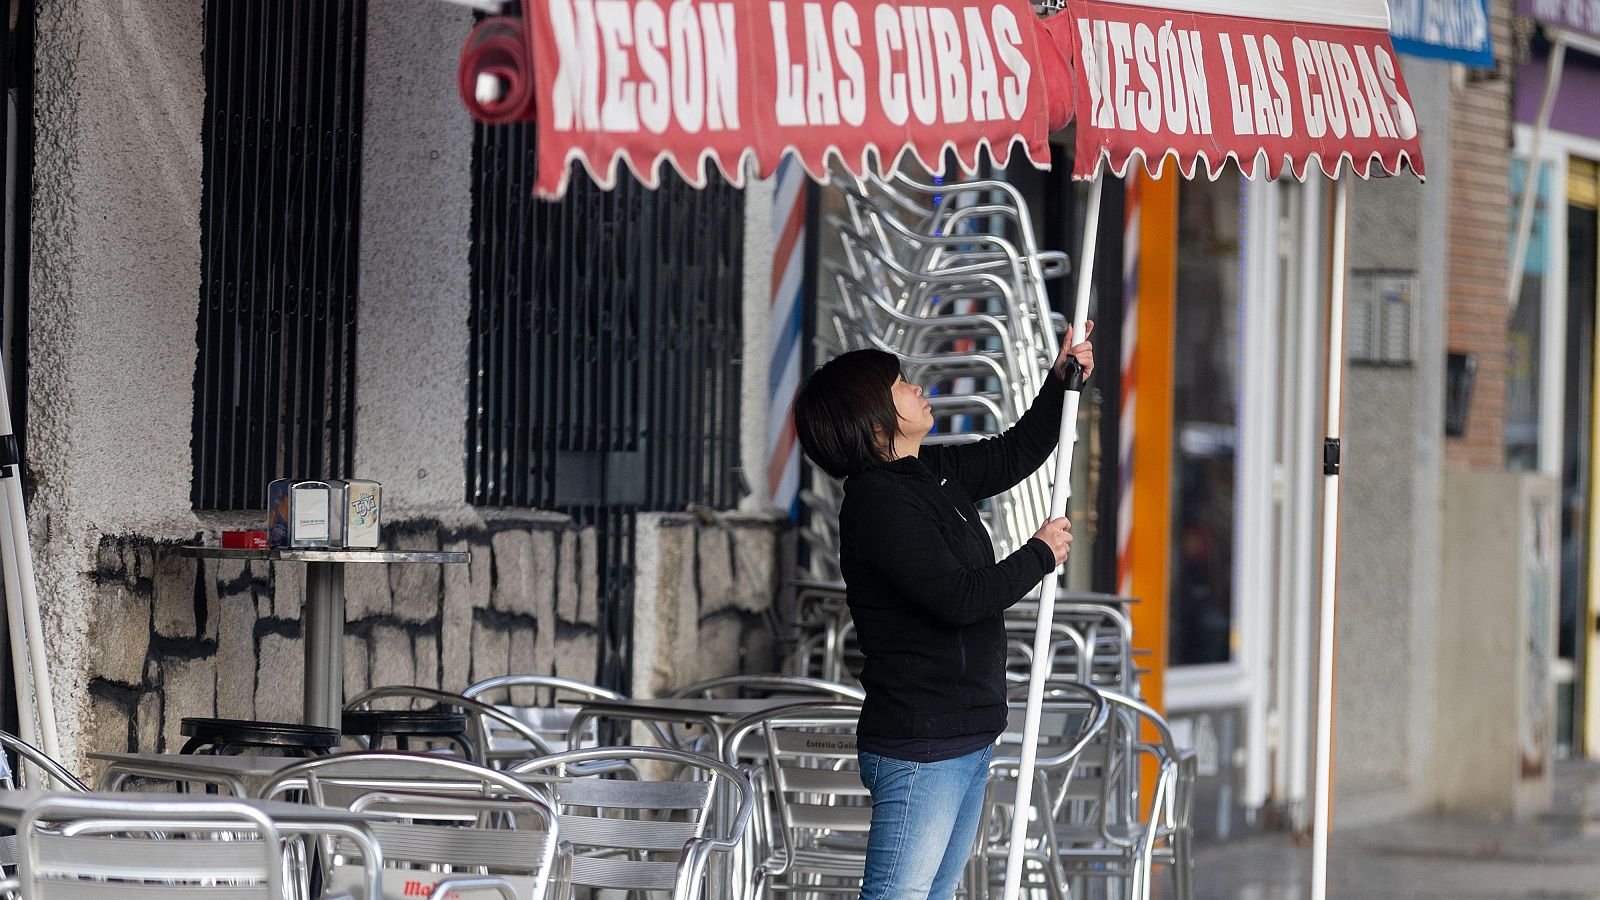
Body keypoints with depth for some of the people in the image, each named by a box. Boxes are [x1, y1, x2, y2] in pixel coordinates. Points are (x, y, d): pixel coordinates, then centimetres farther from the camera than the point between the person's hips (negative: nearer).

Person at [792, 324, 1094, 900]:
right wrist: (1040, 556, -10)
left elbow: (1017, 453, 29)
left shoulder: (934, 475, 12)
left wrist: (1061, 379, 17)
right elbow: (958, 597, -24)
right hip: (918, 745, -10)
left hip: (966, 737, 10)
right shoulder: (879, 502, -17)